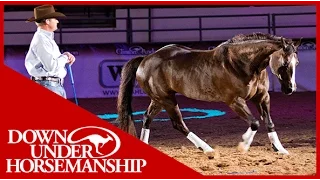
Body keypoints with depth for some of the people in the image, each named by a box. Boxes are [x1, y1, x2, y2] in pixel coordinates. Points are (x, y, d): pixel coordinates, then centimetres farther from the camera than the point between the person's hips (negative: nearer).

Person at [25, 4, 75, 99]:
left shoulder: (48, 37, 16)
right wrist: (65, 57, -7)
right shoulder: (41, 40, -17)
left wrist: (67, 56, 1)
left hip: (57, 86, 11)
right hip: (47, 85, -11)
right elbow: (52, 66, -24)